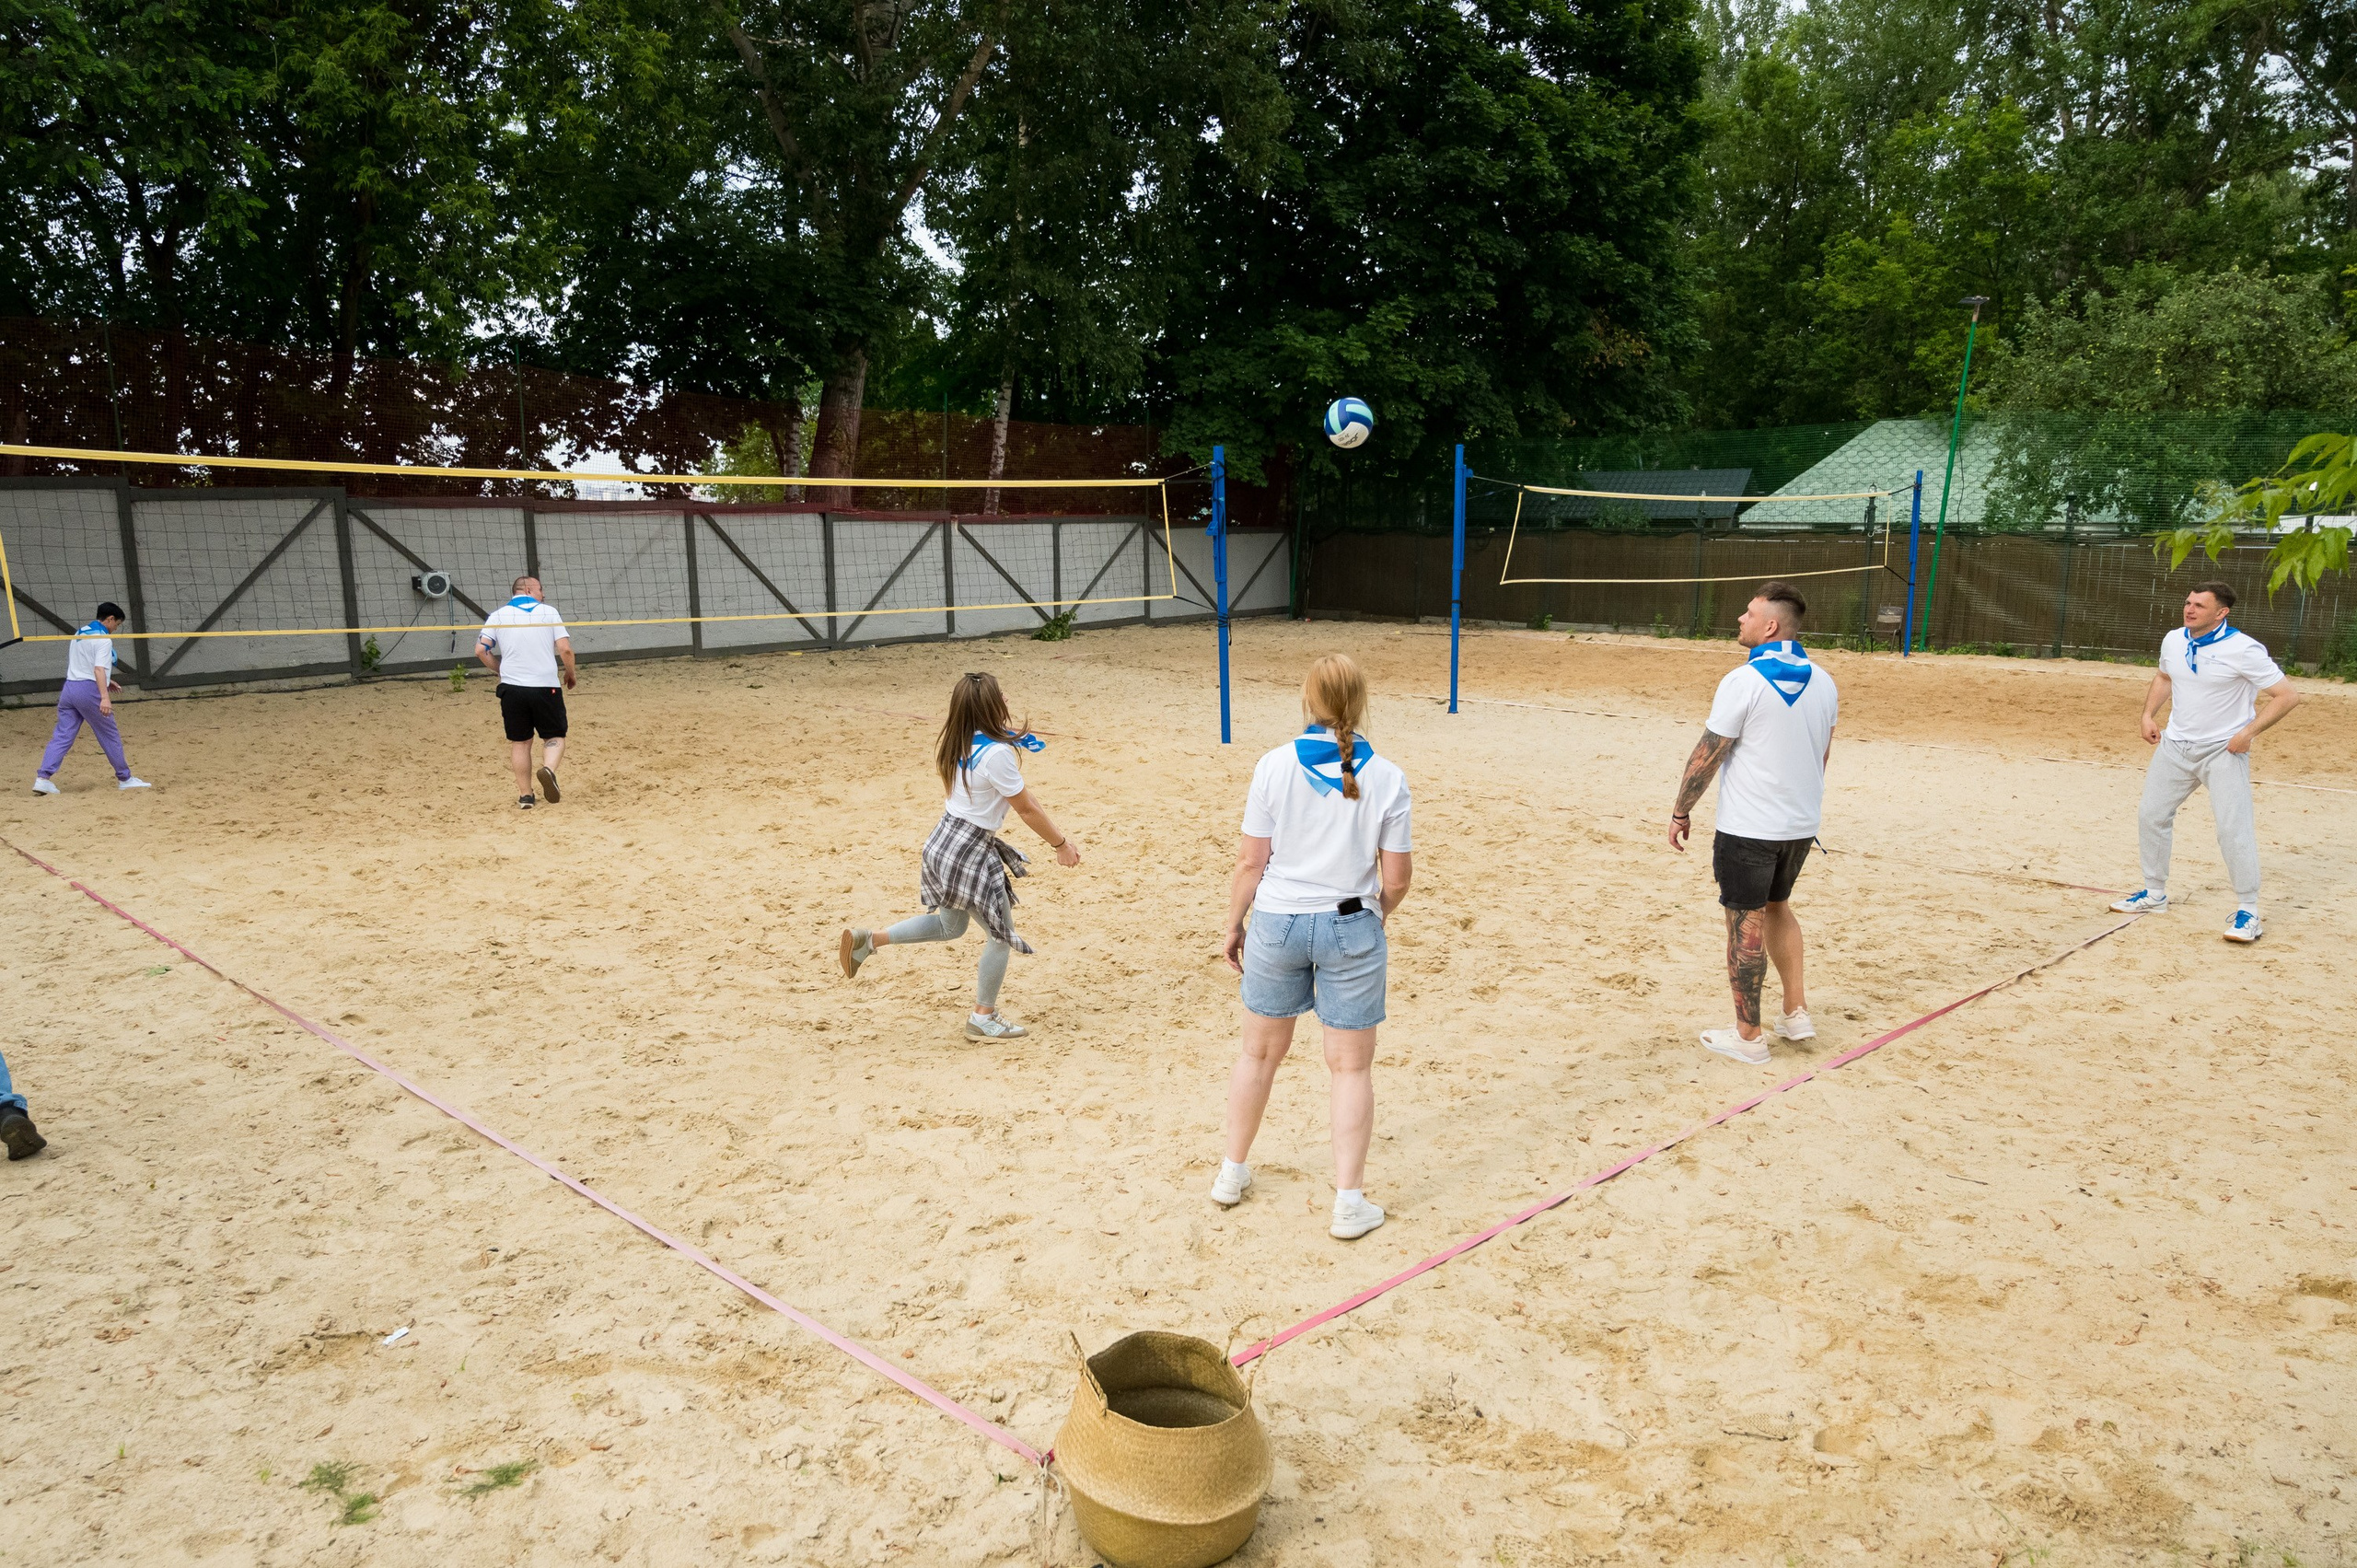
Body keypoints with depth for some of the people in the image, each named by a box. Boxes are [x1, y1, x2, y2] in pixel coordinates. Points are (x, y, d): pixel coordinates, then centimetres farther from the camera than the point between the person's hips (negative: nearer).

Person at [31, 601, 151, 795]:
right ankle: (125, 779, 13)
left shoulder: (79, 634, 16)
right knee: (110, 735, 5)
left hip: (69, 689, 8)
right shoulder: (103, 639, -11)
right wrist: (105, 697, -31)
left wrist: (105, 681, 34)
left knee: (61, 736, 4)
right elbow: (99, 669, -22)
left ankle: (43, 778, -7)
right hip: (89, 691, -8)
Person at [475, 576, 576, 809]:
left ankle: (525, 795, 12)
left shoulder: (498, 615, 7)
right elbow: (565, 649, -5)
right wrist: (571, 674, 12)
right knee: (555, 736, 11)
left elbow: (480, 650, -1)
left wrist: (501, 671, 15)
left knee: (520, 742, 13)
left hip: (512, 686, 2)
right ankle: (548, 769, -19)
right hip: (546, 685, -2)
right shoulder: (549, 611, 3)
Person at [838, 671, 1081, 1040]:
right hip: (971, 853, -9)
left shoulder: (955, 744, 1)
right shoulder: (997, 754, -24)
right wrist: (1060, 843, -4)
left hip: (943, 842, 9)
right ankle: (983, 1019, 22)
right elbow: (1026, 809, -15)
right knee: (1001, 936, 10)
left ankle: (867, 940, 21)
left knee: (949, 926, 28)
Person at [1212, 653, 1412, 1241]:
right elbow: (1397, 878, -4)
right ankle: (1349, 1202, 15)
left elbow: (1251, 861, -6)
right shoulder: (1386, 777, -7)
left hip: (1277, 922, 1)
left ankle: (1232, 1173, 34)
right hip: (1350, 927, -1)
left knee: (1260, 1051, 18)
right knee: (1351, 1066, 11)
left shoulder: (1275, 766, -8)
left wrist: (1233, 926, 7)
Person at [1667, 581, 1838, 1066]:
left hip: (1749, 827, -7)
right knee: (1777, 906, 25)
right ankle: (1796, 1012, 26)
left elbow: (1706, 755, -14)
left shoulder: (1742, 682, -17)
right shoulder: (1822, 682, 4)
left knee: (1746, 922, 2)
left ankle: (1748, 1036, 11)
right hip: (1801, 824, 7)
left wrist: (1681, 812, -3)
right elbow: (1821, 754, 14)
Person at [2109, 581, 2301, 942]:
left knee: (2234, 828, -13)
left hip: (2224, 751, -6)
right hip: (2174, 746, 6)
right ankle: (2154, 893, 28)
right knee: (2151, 815, 11)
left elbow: (2287, 696, -16)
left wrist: (2249, 732, -24)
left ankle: (2248, 911, -2)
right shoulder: (2173, 641, 1)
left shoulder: (2244, 649, -18)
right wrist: (2148, 714, 9)